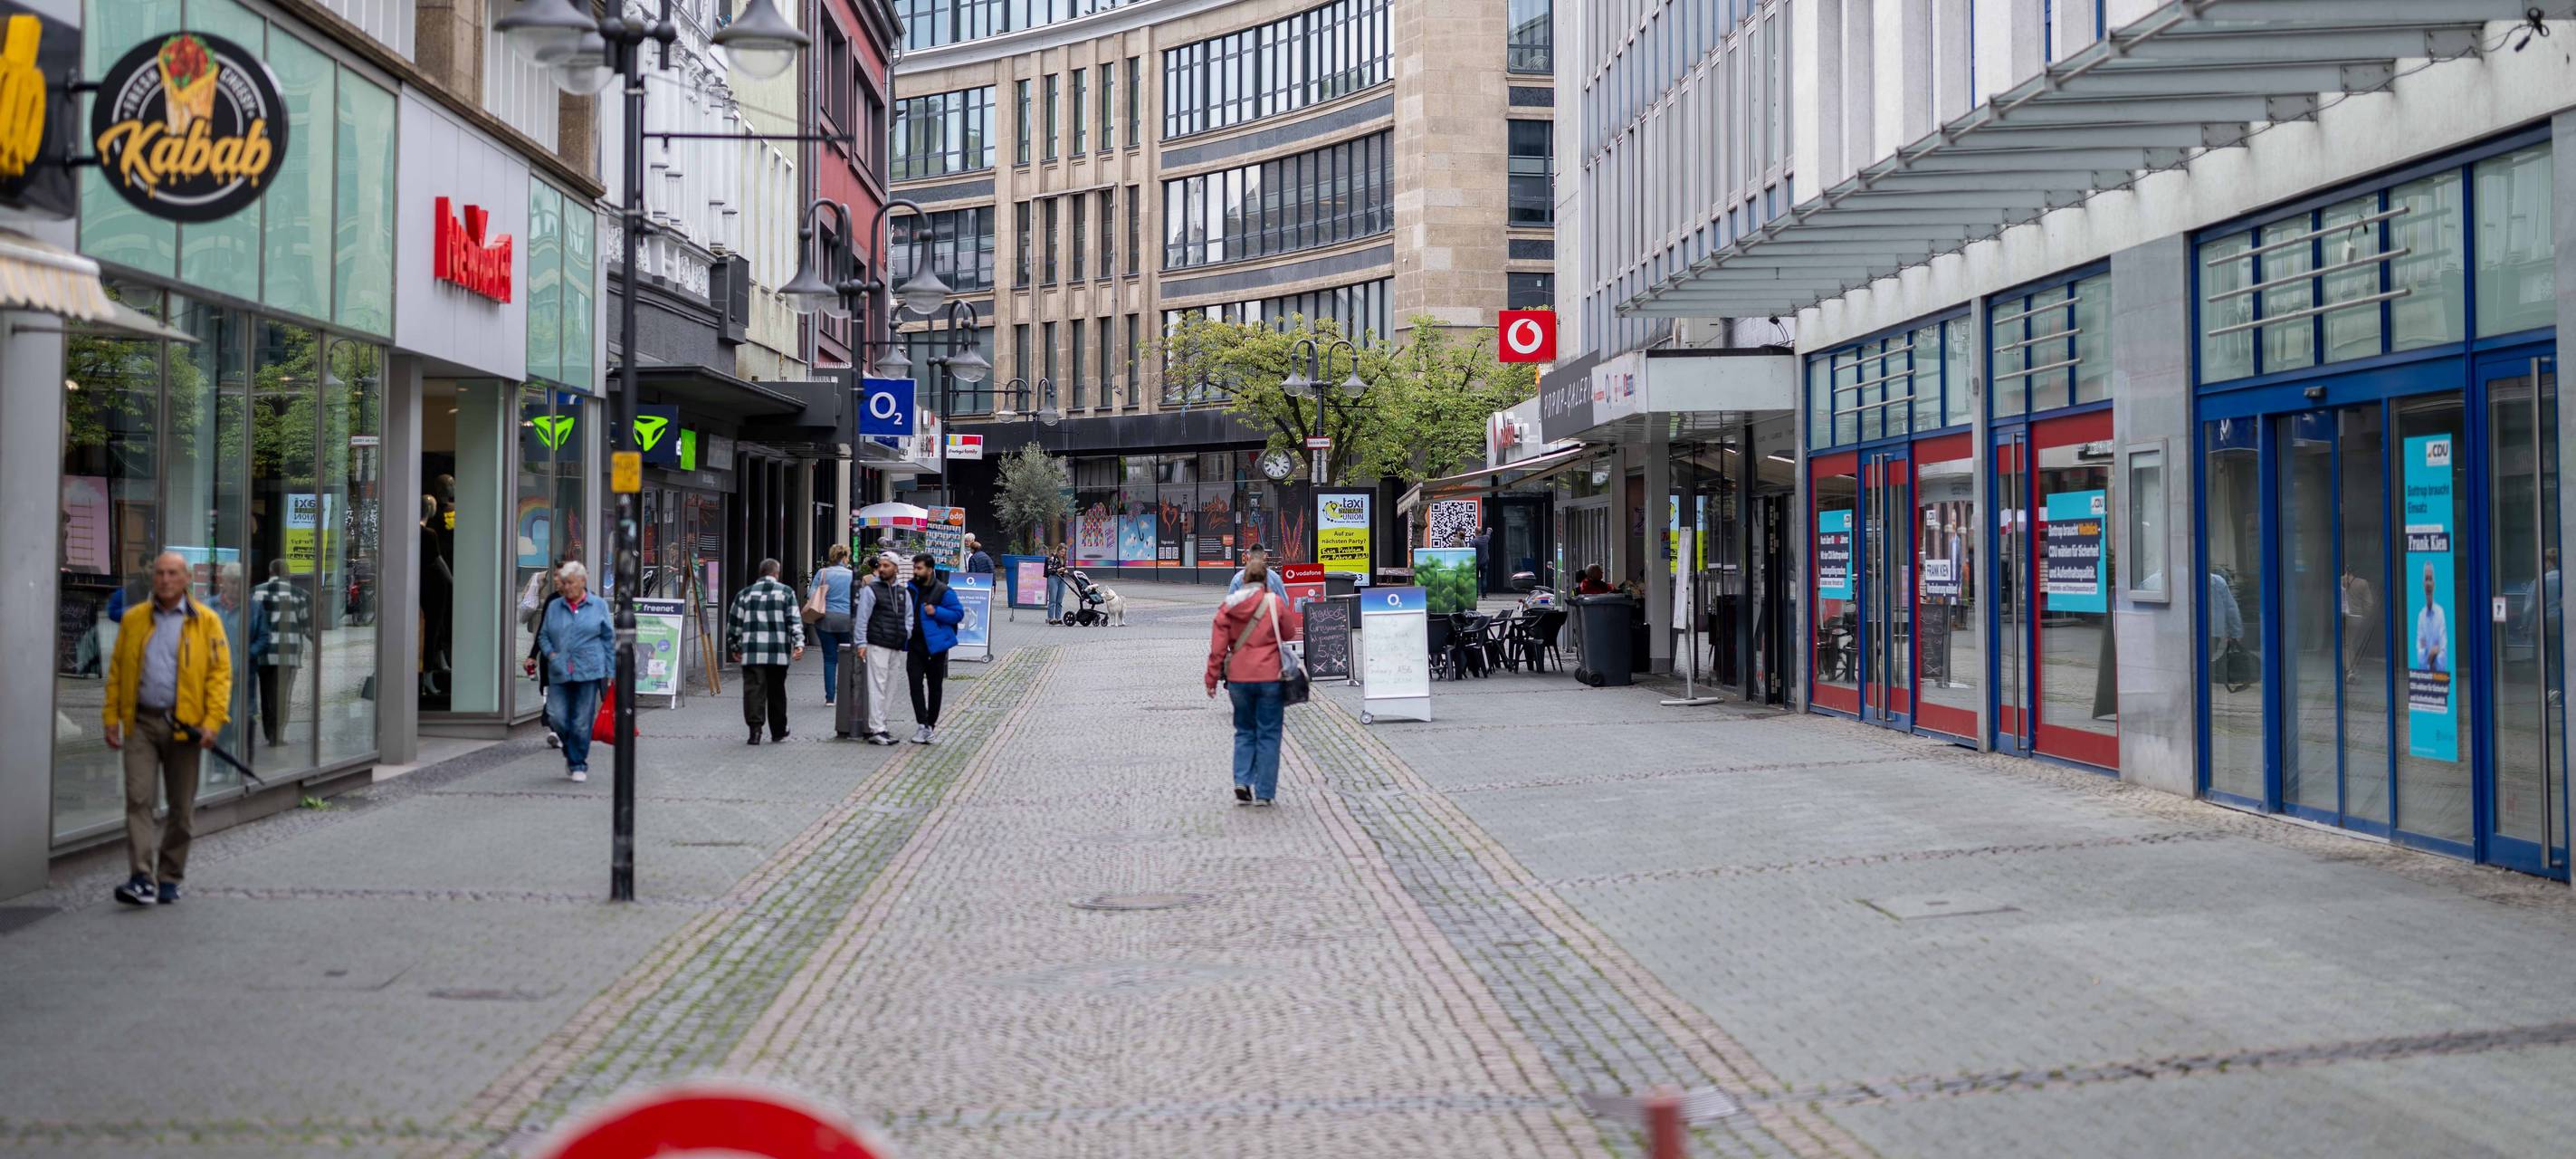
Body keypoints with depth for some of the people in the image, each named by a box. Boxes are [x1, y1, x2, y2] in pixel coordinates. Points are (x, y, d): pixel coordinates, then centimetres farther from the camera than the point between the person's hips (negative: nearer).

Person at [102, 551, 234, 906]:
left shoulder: (206, 621, 2)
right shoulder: (133, 619, 9)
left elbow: (220, 673, -2)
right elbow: (116, 672, 10)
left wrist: (213, 721, -11)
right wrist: (112, 719, 3)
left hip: (185, 726, -1)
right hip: (141, 722, 1)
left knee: (182, 807, 6)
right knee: (139, 799, -9)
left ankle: (170, 878, 19)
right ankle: (141, 879, -11)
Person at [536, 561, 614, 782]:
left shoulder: (599, 606, 6)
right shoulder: (554, 607, 12)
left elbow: (609, 639, 6)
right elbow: (543, 635, 18)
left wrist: (610, 671, 2)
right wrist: (549, 653, -3)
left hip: (588, 672, -2)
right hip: (559, 673, 3)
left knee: (582, 721, -1)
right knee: (556, 717, -6)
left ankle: (578, 764, 12)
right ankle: (572, 753, 19)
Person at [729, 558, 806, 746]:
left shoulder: (744, 594, 13)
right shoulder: (786, 592, 7)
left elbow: (733, 623, 14)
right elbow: (795, 620, -3)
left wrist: (734, 647, 24)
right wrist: (799, 643, -7)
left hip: (752, 652, 0)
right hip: (779, 652, 0)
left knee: (753, 689, -3)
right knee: (776, 691, 10)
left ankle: (755, 727, -18)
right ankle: (778, 732, 19)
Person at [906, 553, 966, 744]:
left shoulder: (944, 592, -7)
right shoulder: (911, 589, 9)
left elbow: (958, 613, -8)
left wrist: (936, 612, -20)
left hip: (935, 646, -3)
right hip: (915, 646, 3)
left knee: (934, 686, 8)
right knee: (915, 683, -10)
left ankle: (931, 725, 20)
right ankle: (922, 725, -10)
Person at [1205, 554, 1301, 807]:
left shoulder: (1228, 606, 0)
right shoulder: (1275, 603, -8)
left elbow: (1217, 646, -1)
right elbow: (1289, 634, 4)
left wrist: (1212, 679, 5)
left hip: (1238, 679, 2)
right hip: (1269, 677, -2)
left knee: (1244, 731, 18)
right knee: (1268, 734, 6)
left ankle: (1242, 781, 2)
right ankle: (1264, 793, 5)